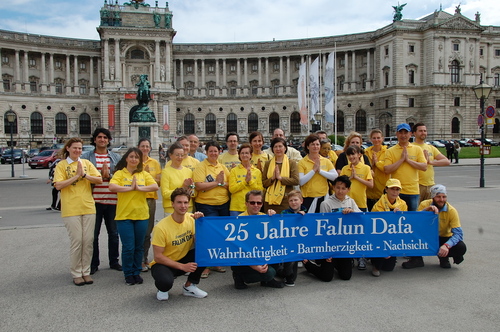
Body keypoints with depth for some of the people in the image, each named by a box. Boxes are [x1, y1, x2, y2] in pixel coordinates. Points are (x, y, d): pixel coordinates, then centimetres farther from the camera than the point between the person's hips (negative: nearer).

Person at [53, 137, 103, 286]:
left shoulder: (86, 163, 9)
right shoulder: (61, 165, 1)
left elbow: (99, 180, 0)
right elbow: (58, 185, -12)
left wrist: (84, 174, -13)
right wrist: (76, 176, -15)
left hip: (88, 208, 3)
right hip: (71, 209, -3)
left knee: (88, 241, 5)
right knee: (76, 241, -2)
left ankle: (86, 272, 17)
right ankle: (76, 274, 12)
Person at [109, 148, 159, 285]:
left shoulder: (144, 174, 8)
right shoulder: (119, 173, 1)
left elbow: (155, 186, -7)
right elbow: (112, 187, -17)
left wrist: (139, 188, -14)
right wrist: (130, 188, -14)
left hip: (141, 215, 3)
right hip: (124, 215, -3)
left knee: (139, 246, 10)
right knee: (128, 247, 1)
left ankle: (137, 272, 24)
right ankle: (128, 274, 17)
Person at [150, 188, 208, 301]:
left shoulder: (191, 218, -9)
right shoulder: (161, 227, -23)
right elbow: (158, 257, -20)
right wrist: (183, 266, -23)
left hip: (184, 258, 5)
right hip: (164, 263, -5)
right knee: (165, 282, -38)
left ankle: (189, 286, -2)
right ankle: (162, 289, 4)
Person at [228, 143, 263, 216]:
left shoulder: (257, 172, 7)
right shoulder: (234, 171, 4)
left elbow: (260, 190, 1)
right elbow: (231, 189, -5)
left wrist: (250, 181, -12)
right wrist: (245, 181, -13)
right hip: (236, 208, -1)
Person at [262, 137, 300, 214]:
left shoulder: (291, 163, 4)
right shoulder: (268, 164, 10)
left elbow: (296, 181, -6)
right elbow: (263, 183, 8)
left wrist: (280, 177, -12)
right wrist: (272, 178, -10)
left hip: (286, 200, -2)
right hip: (270, 200, 2)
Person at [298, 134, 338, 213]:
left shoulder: (326, 161, 7)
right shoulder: (302, 163, -2)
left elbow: (335, 177, -4)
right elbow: (301, 182, -12)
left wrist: (320, 170, -11)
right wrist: (314, 170, -14)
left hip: (323, 197, 3)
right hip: (308, 198, -2)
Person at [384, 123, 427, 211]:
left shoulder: (417, 149, 7)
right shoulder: (390, 151, 2)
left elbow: (424, 167, -3)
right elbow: (387, 170, -9)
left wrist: (408, 159, -10)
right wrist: (401, 159, -12)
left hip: (413, 191, 2)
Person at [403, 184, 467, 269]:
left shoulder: (451, 211, -15)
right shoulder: (424, 205, -13)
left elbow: (458, 233, -23)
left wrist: (447, 245, -41)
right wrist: (426, 210, -37)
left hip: (444, 239, 1)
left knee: (461, 248, -28)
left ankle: (443, 257, 7)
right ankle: (417, 259, -8)